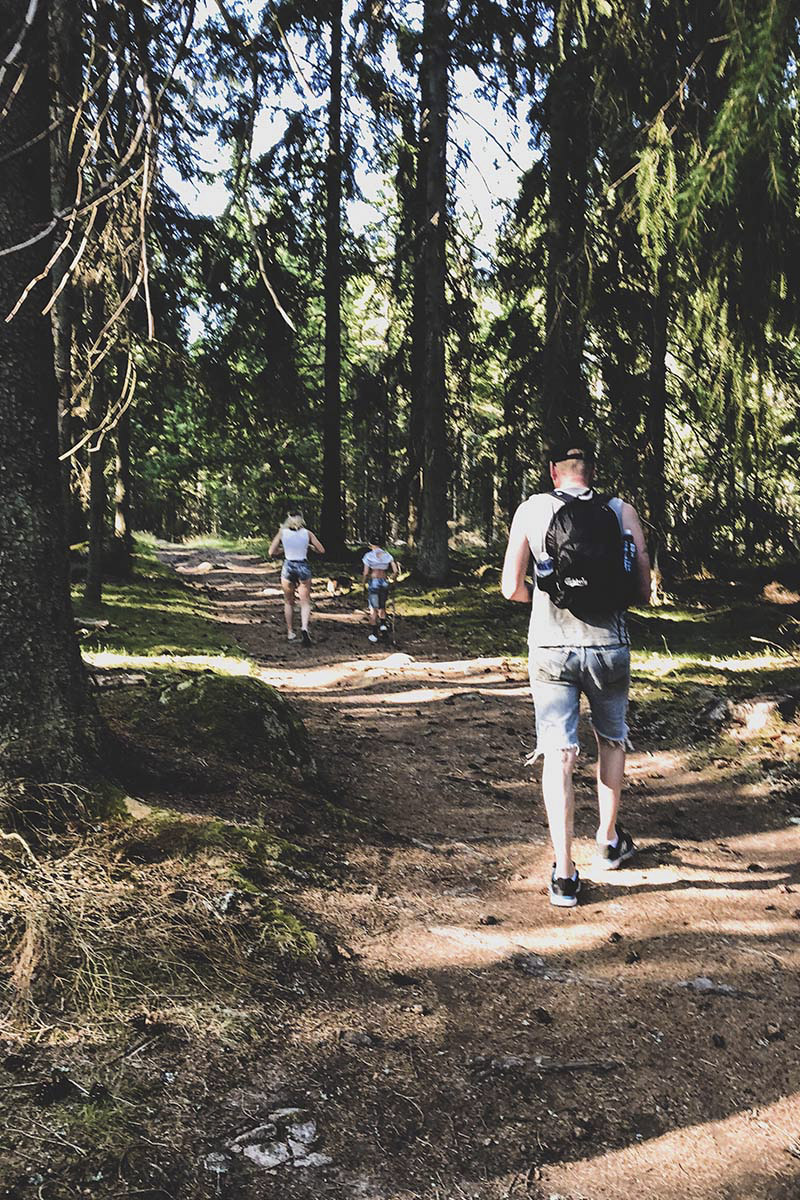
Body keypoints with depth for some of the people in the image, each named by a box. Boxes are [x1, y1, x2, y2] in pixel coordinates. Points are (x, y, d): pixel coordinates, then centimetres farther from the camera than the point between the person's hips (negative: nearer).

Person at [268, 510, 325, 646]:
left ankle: (290, 633, 20)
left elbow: (271, 553, -3)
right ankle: (304, 627, -20)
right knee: (305, 602, 4)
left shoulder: (282, 533, -2)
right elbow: (321, 550, 0)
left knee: (288, 602, 17)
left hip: (288, 567, 1)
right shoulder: (307, 533, -3)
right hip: (303, 567, -1)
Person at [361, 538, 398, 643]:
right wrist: (392, 578, 18)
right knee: (382, 606, 21)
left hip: (373, 582, -3)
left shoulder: (369, 555, -5)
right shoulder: (387, 555, 5)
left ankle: (373, 634, 4)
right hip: (384, 582, 3)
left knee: (373, 608, 4)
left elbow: (366, 573, -7)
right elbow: (395, 571, 1)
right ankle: (383, 624, -1)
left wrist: (365, 580, 11)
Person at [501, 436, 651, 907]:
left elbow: (512, 588, -1)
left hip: (551, 648, -1)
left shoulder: (531, 510, 1)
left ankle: (564, 873, 3)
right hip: (609, 645, 1)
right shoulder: (623, 512, 2)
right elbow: (643, 593, 3)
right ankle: (609, 840, 36)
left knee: (558, 755, 4)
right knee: (612, 741, 24)